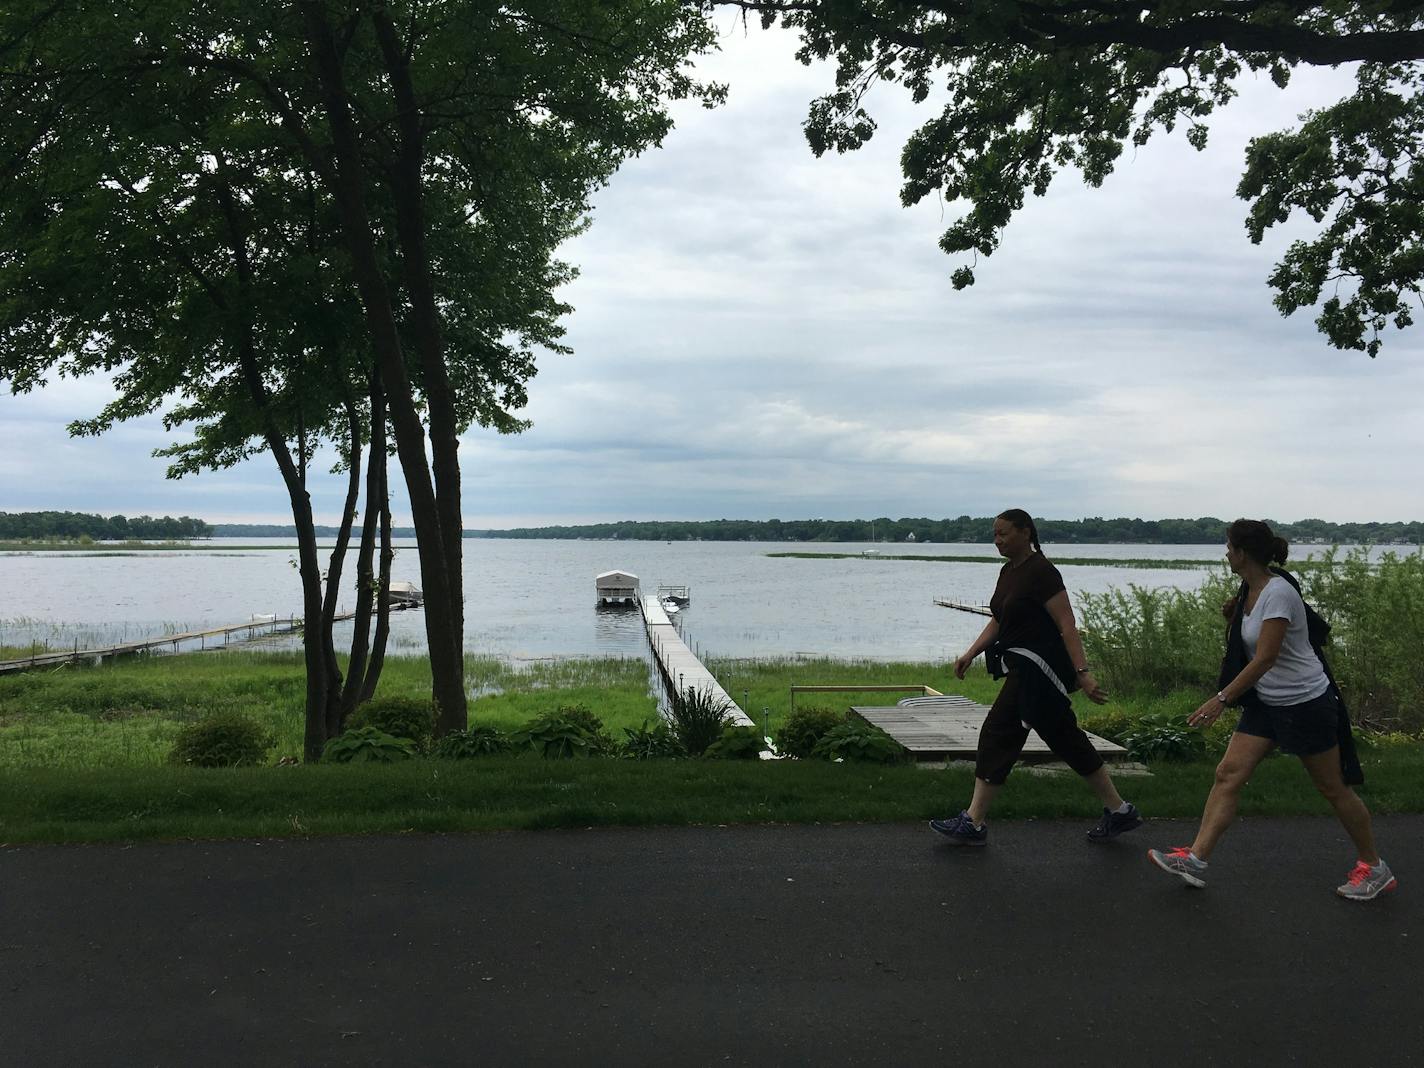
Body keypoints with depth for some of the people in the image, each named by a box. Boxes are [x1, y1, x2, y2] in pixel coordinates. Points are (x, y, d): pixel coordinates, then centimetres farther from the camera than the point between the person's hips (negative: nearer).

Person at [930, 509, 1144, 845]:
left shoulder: (1041, 572, -15)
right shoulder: (1008, 571, 13)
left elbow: (1067, 626, -19)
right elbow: (998, 621, 17)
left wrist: (1083, 673, -24)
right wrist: (970, 654, 8)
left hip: (1037, 669, -10)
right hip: (1025, 668, 10)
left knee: (998, 733, -7)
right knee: (1066, 741, 14)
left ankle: (974, 823, 0)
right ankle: (1119, 811, 26)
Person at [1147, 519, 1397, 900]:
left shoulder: (1278, 593, -23)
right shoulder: (1250, 591, 4)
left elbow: (1265, 658, -28)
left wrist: (1221, 699, -28)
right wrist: (1234, 613, 4)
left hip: (1305, 703, -8)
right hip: (1266, 703, 8)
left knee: (1333, 788, 7)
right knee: (1228, 774, -1)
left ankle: (1374, 868, 27)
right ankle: (1195, 860, -2)